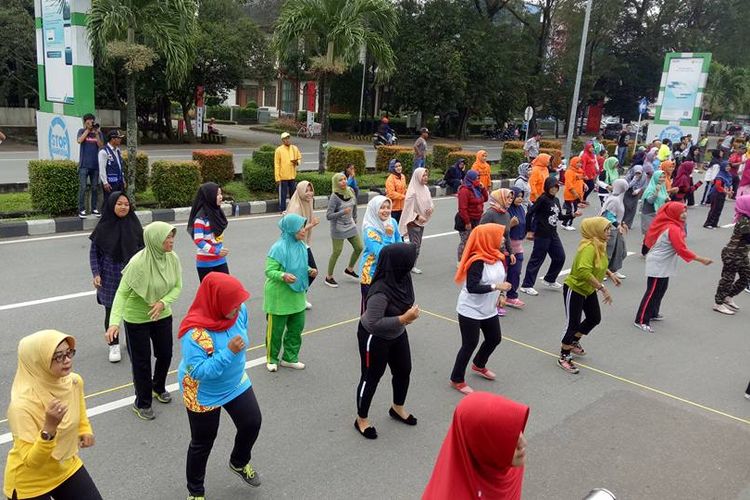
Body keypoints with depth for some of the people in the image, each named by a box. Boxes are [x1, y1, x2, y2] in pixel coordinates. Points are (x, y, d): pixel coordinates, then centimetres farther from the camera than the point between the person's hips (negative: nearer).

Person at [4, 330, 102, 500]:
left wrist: (86, 431, -4)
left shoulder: (74, 381, -12)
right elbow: (32, 461, -26)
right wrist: (49, 427, -39)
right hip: (29, 484, -5)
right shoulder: (22, 404, -28)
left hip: (66, 468, 5)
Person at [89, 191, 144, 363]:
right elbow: (94, 252, 0)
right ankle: (114, 345, 25)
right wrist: (96, 274, -8)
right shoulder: (103, 227, -7)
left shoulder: (134, 225, -3)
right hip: (110, 277, -1)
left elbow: (142, 248, 5)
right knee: (111, 311, 8)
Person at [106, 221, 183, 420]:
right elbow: (122, 292, -26)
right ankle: (142, 403, 28)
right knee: (141, 361, 8)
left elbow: (177, 287, -3)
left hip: (162, 315, 5)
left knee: (165, 354, 18)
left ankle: (158, 388, 46)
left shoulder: (172, 258, -12)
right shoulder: (138, 263, -28)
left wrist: (163, 302, -22)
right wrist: (115, 322, -38)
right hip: (136, 319, -5)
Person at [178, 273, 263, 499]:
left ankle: (239, 463, 45)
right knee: (203, 442, 11)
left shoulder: (239, 311, -16)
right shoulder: (195, 333, -35)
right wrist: (228, 352, -38)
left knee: (252, 423, 13)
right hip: (203, 394, -6)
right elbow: (198, 371, -35)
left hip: (236, 384, 6)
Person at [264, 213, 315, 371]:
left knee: (296, 328, 15)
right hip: (279, 297, -7)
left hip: (297, 296, 7)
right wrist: (283, 276, -36)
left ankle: (290, 358, 32)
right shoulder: (279, 248, -21)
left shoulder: (301, 246, 1)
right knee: (276, 329, 10)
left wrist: (309, 271, -2)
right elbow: (269, 271, -20)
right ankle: (272, 359, 30)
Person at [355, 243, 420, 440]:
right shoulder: (380, 292, -37)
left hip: (397, 334, 8)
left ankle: (397, 408, 49)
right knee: (371, 378, 11)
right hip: (375, 338, -8)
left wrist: (409, 313, -9)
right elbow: (373, 323, -32)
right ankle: (361, 419, 34)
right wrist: (404, 318, -33)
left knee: (404, 370, 23)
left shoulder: (402, 277, -13)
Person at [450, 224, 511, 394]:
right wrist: (496, 287, -30)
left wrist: (502, 294, -1)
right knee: (470, 344, 0)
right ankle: (457, 380, 18)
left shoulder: (497, 256, 1)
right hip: (470, 311, -9)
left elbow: (501, 278, 14)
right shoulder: (477, 261, -26)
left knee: (495, 338, 20)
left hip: (489, 310, 9)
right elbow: (472, 287, -30)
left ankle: (479, 365, 46)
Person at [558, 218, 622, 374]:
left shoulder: (599, 245, 1)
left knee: (595, 319, 18)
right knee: (573, 323, -3)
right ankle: (564, 358, 12)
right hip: (574, 289, -10)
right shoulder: (589, 247, -29)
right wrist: (602, 288, -35)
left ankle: (573, 342, 40)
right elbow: (584, 271, -40)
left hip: (589, 290, 10)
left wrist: (610, 274, 7)